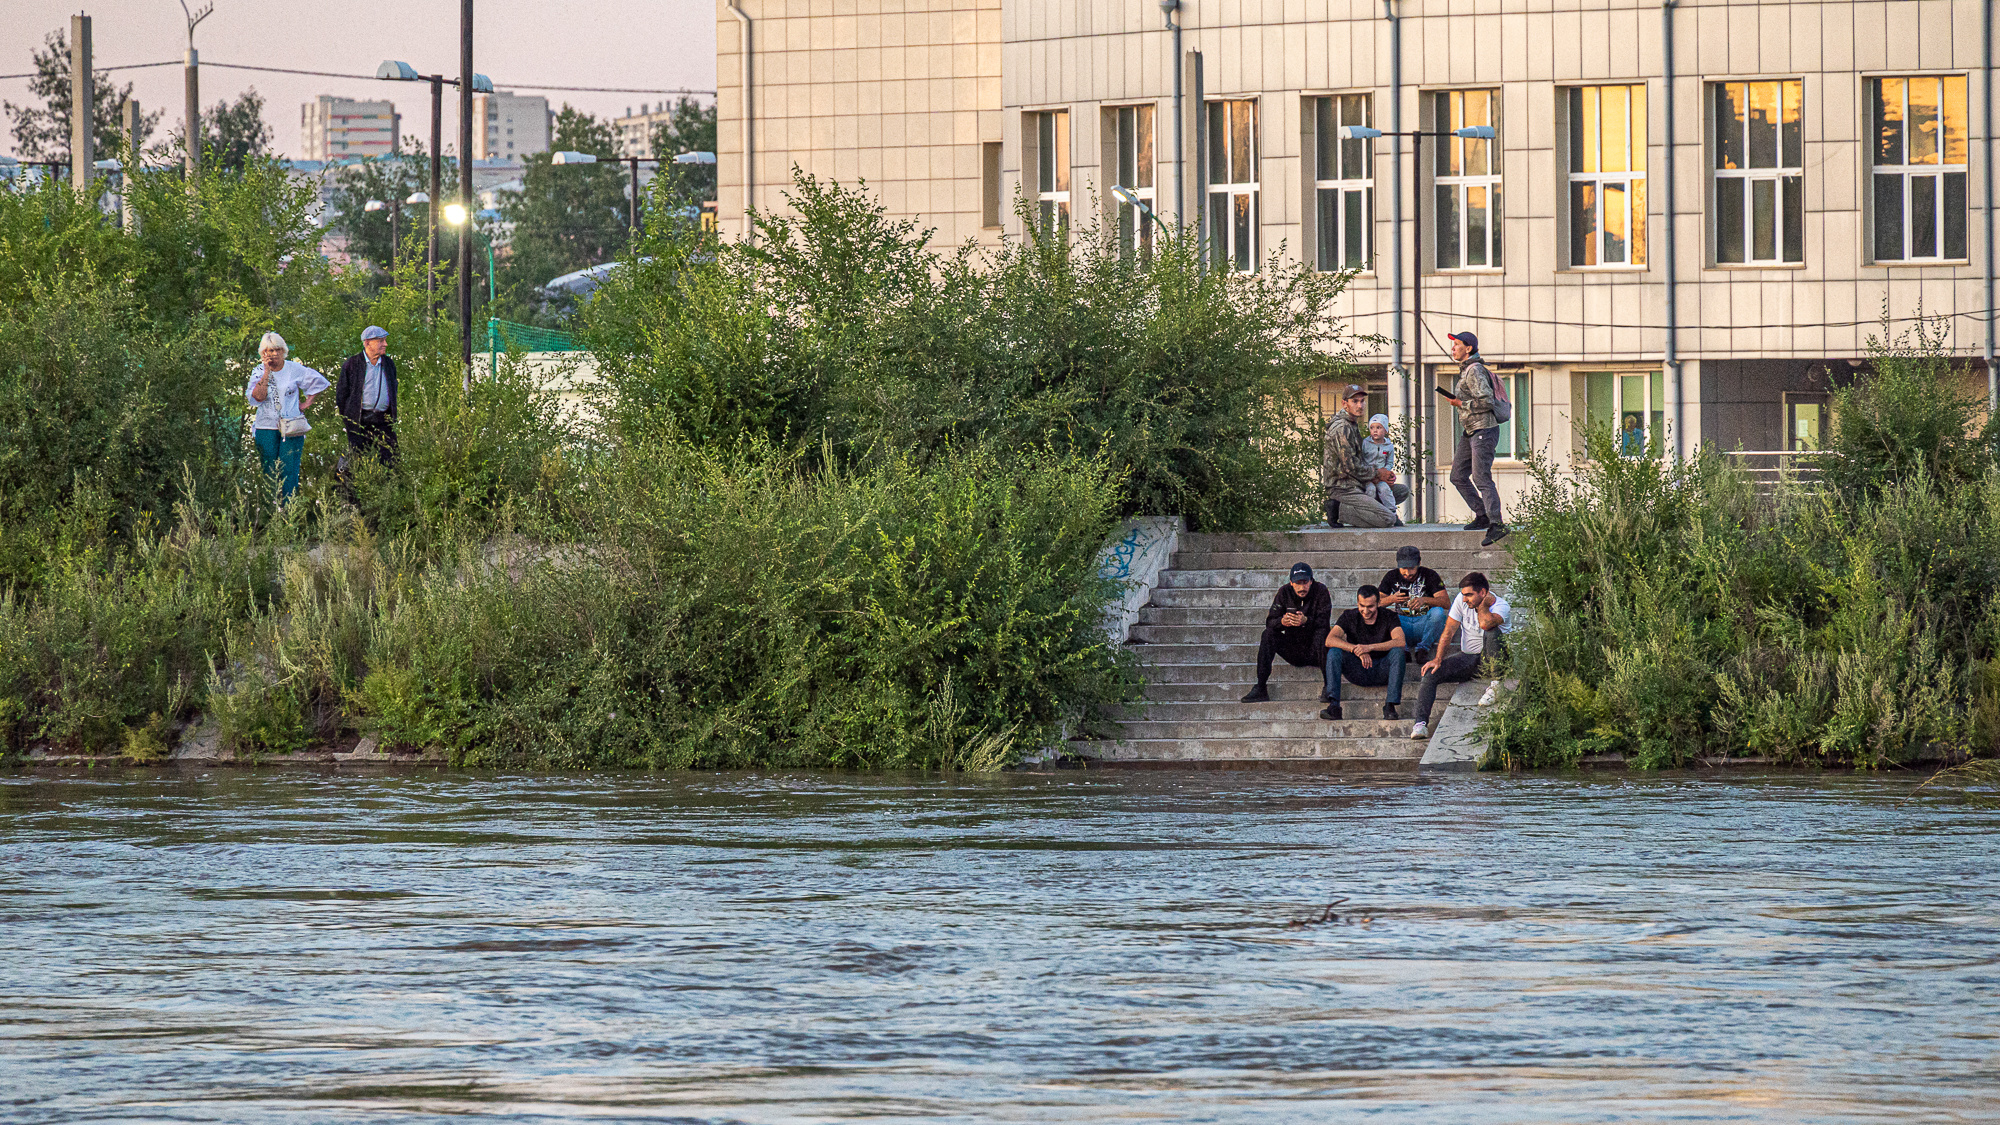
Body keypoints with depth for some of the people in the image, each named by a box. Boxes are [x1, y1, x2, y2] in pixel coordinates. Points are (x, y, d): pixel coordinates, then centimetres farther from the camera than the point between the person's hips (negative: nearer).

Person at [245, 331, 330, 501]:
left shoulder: (294, 369, 2)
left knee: (289, 471, -7)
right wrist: (267, 372, -12)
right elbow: (258, 396, -12)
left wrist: (308, 403, 7)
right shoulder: (259, 372, 3)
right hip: (266, 428, 1)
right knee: (269, 472, 1)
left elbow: (318, 381, 13)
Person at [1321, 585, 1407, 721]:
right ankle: (1333, 706, -32)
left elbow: (1400, 642, -23)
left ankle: (1390, 706, -32)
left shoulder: (1388, 617, -5)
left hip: (1381, 672, -1)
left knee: (1398, 652, -29)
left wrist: (1370, 647, -34)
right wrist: (1356, 650, -31)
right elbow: (1330, 640, -17)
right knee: (1334, 652, -23)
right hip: (1358, 672, 1)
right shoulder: (1349, 617, -2)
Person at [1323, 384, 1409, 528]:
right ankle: (1339, 511, -10)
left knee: (1404, 491, 16)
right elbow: (1351, 466, -19)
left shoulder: (1353, 425, 18)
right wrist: (1377, 475, -6)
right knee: (1388, 519, -22)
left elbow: (1361, 460, 21)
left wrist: (1386, 475, 5)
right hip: (1344, 488, -10)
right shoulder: (1341, 429, -16)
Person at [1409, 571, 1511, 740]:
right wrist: (1438, 659, -10)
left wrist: (1482, 604, -19)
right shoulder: (1462, 600, -3)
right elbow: (1448, 631, -1)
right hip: (1467, 657, 4)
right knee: (1430, 674, -18)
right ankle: (1421, 723, -25)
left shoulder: (1501, 607, -17)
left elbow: (1485, 624, -39)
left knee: (1491, 633, -36)